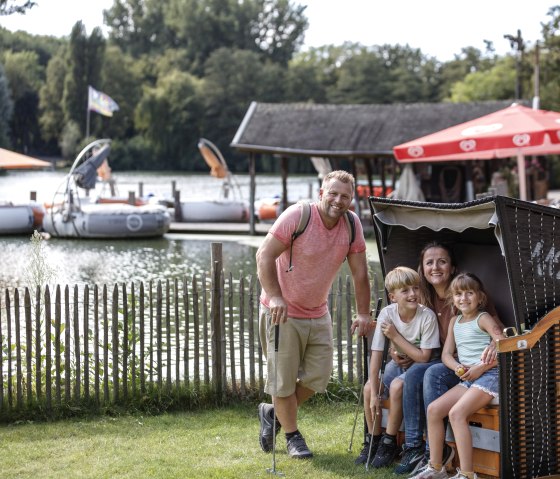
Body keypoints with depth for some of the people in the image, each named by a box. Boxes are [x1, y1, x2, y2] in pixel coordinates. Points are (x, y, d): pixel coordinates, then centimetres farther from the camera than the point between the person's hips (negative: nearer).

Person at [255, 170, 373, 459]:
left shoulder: (352, 224, -4)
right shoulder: (297, 215, -19)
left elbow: (359, 272, 3)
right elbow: (264, 255, -21)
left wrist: (363, 314, 0)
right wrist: (275, 297, -30)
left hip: (318, 313, 6)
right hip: (283, 312, -5)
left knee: (319, 376, 6)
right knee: (283, 379, 0)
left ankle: (273, 413, 29)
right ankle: (292, 436, 19)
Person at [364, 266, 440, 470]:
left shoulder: (427, 316, -24)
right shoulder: (387, 313, -16)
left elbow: (423, 357, -21)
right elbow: (376, 354, -17)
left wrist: (395, 336, -24)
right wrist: (374, 394, -20)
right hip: (399, 363, 4)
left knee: (397, 386, -29)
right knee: (368, 388, -17)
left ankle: (389, 443, -13)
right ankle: (374, 441, 2)